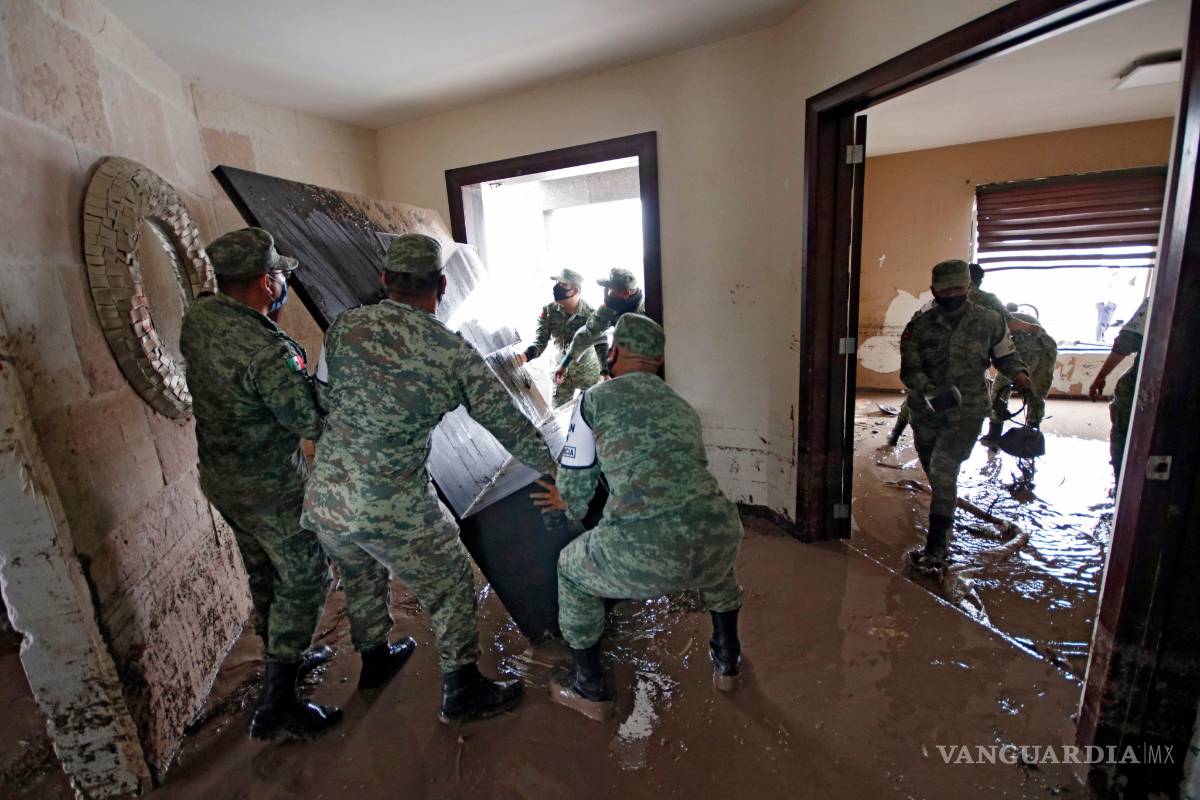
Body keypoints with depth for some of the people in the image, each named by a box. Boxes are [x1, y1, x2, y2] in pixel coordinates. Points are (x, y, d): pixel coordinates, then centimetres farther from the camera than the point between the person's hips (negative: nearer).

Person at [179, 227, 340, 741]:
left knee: (263, 572, 24)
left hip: (217, 476, 9)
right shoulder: (268, 353, -31)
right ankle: (276, 705, 18)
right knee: (304, 580, 7)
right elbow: (314, 424, -25)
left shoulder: (198, 314, -5)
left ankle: (283, 658, 44)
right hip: (269, 489, -8)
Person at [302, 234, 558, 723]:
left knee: (361, 580, 31)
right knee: (451, 590, 16)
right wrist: (552, 469, 7)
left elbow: (322, 402, 9)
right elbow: (509, 424, -7)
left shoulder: (344, 327, -3)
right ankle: (462, 693, 32)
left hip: (323, 503, 6)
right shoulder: (453, 352, -13)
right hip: (395, 515, -5)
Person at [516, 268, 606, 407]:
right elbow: (541, 341, -12)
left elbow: (601, 346, -25)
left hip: (587, 372, -2)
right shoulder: (548, 311, -14)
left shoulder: (591, 314, -23)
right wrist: (525, 355, -34)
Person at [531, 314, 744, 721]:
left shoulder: (595, 398, 9)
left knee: (571, 568, 28)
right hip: (717, 541, 5)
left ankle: (590, 689, 39)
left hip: (645, 553, -5)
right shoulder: (684, 407, 25)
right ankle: (727, 661, 51)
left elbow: (573, 486, 13)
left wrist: (572, 505, 40)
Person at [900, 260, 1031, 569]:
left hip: (967, 413, -2)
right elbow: (909, 370, -8)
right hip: (926, 412, 2)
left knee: (943, 469, -19)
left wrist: (1018, 373, -9)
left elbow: (1005, 354, 12)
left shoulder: (989, 321, -2)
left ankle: (936, 548, -14)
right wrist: (930, 391, -28)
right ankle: (944, 525, 47)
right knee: (937, 474, 18)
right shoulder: (919, 326, -5)